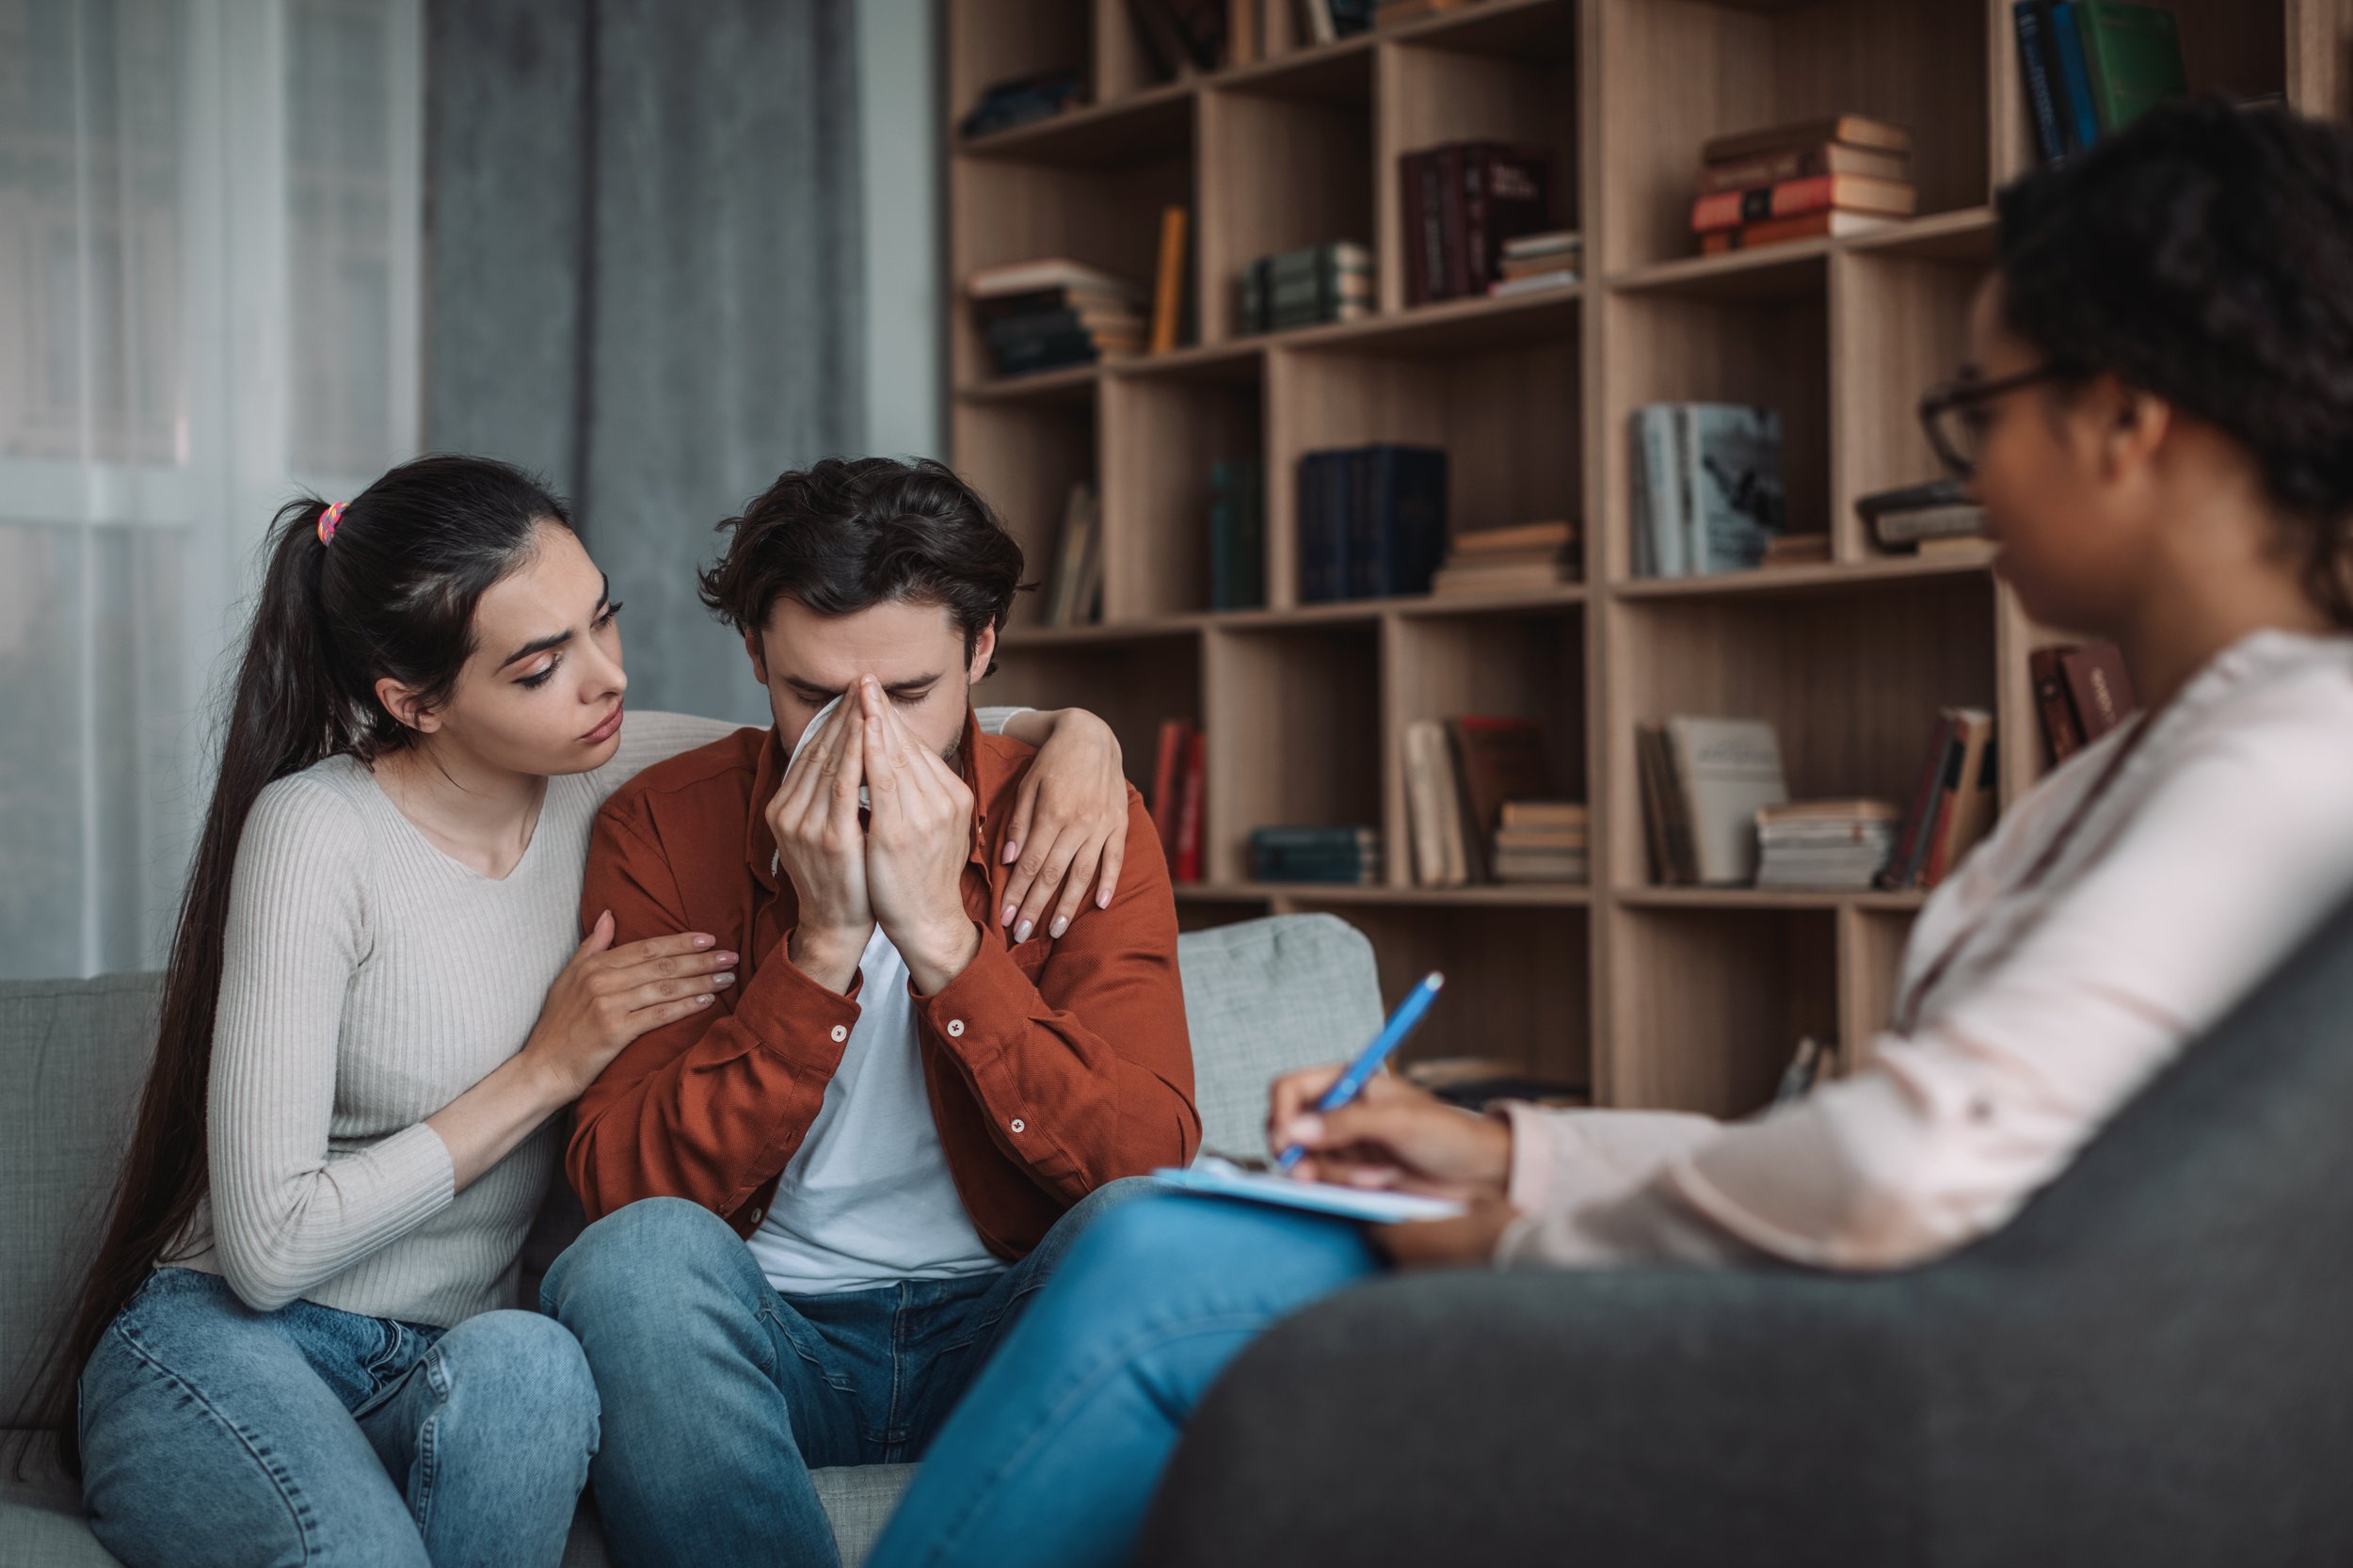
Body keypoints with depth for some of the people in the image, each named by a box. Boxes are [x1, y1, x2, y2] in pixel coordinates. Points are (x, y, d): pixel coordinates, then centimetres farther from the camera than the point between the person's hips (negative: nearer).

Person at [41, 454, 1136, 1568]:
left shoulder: (601, 777, -1)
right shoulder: (317, 832, -16)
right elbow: (267, 1247, -18)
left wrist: (1072, 729, -11)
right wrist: (548, 1068, -14)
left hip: (452, 1372, 5)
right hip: (229, 1351, -5)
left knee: (522, 1367, -34)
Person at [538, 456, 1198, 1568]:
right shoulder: (659, 828, -1)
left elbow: (1151, 1163, -13)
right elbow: (622, 1184, -11)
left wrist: (941, 934, -22)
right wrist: (823, 945, -20)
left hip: (1006, 1326, 1)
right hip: (767, 1335, 0)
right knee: (639, 1254, -32)